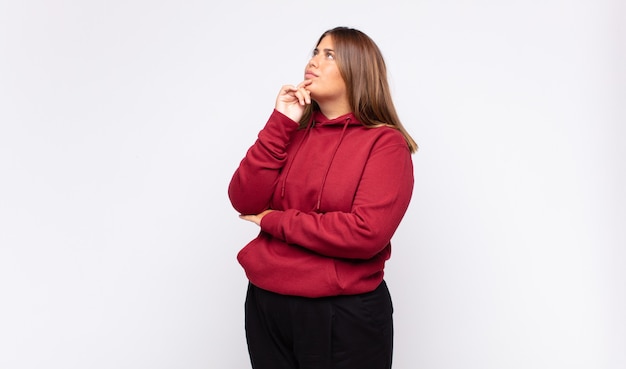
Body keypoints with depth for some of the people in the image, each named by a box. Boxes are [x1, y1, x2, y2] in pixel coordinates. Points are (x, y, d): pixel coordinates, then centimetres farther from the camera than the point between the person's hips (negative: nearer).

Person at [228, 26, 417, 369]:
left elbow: (367, 234, -22)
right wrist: (280, 123, -9)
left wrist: (275, 221, -12)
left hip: (343, 315, -4)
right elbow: (244, 202, -3)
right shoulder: (293, 132, 7)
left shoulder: (385, 142, -9)